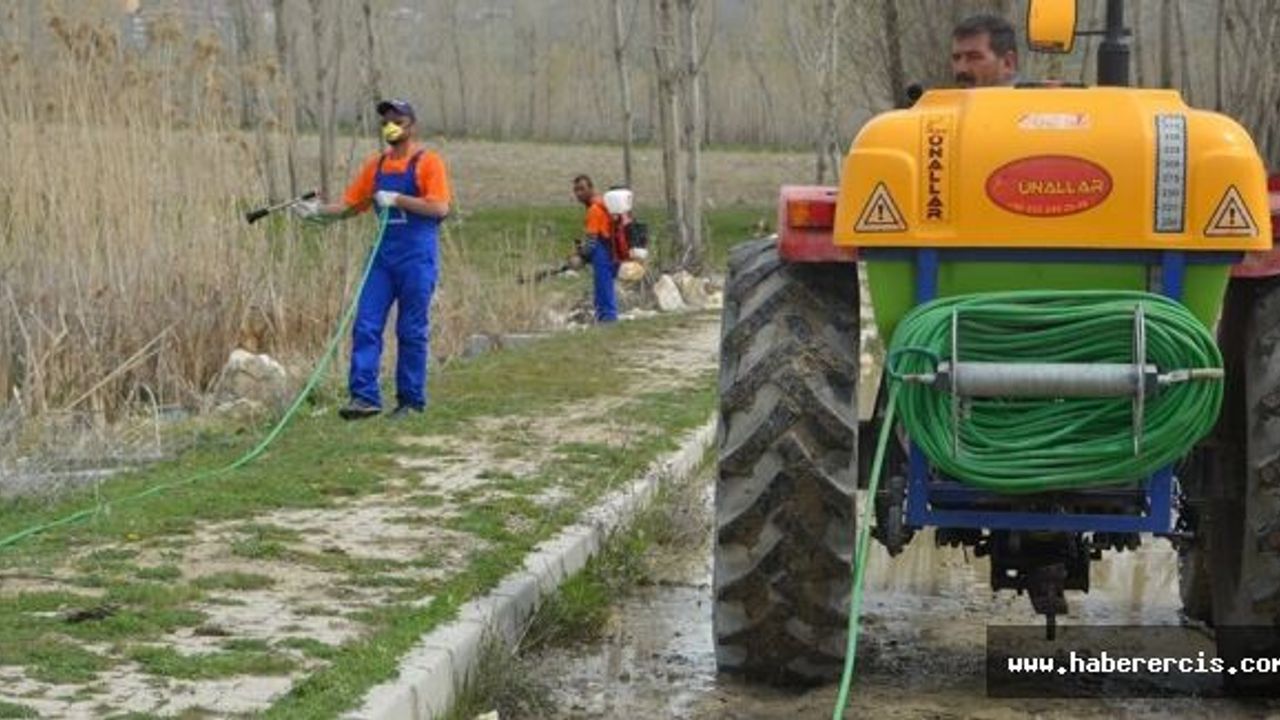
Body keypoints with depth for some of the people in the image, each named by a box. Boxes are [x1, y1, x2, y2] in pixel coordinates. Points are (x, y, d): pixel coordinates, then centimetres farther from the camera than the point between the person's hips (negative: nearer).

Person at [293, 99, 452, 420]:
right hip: (383, 257, 6)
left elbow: (440, 207, -15)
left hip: (417, 258, -6)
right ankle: (364, 397, -3)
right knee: (366, 326, -3)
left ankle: (411, 401, 9)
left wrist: (396, 199, -16)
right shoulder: (376, 164, 13)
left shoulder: (427, 162, -5)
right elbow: (350, 205, 15)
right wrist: (319, 211, -1)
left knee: (411, 332, 0)